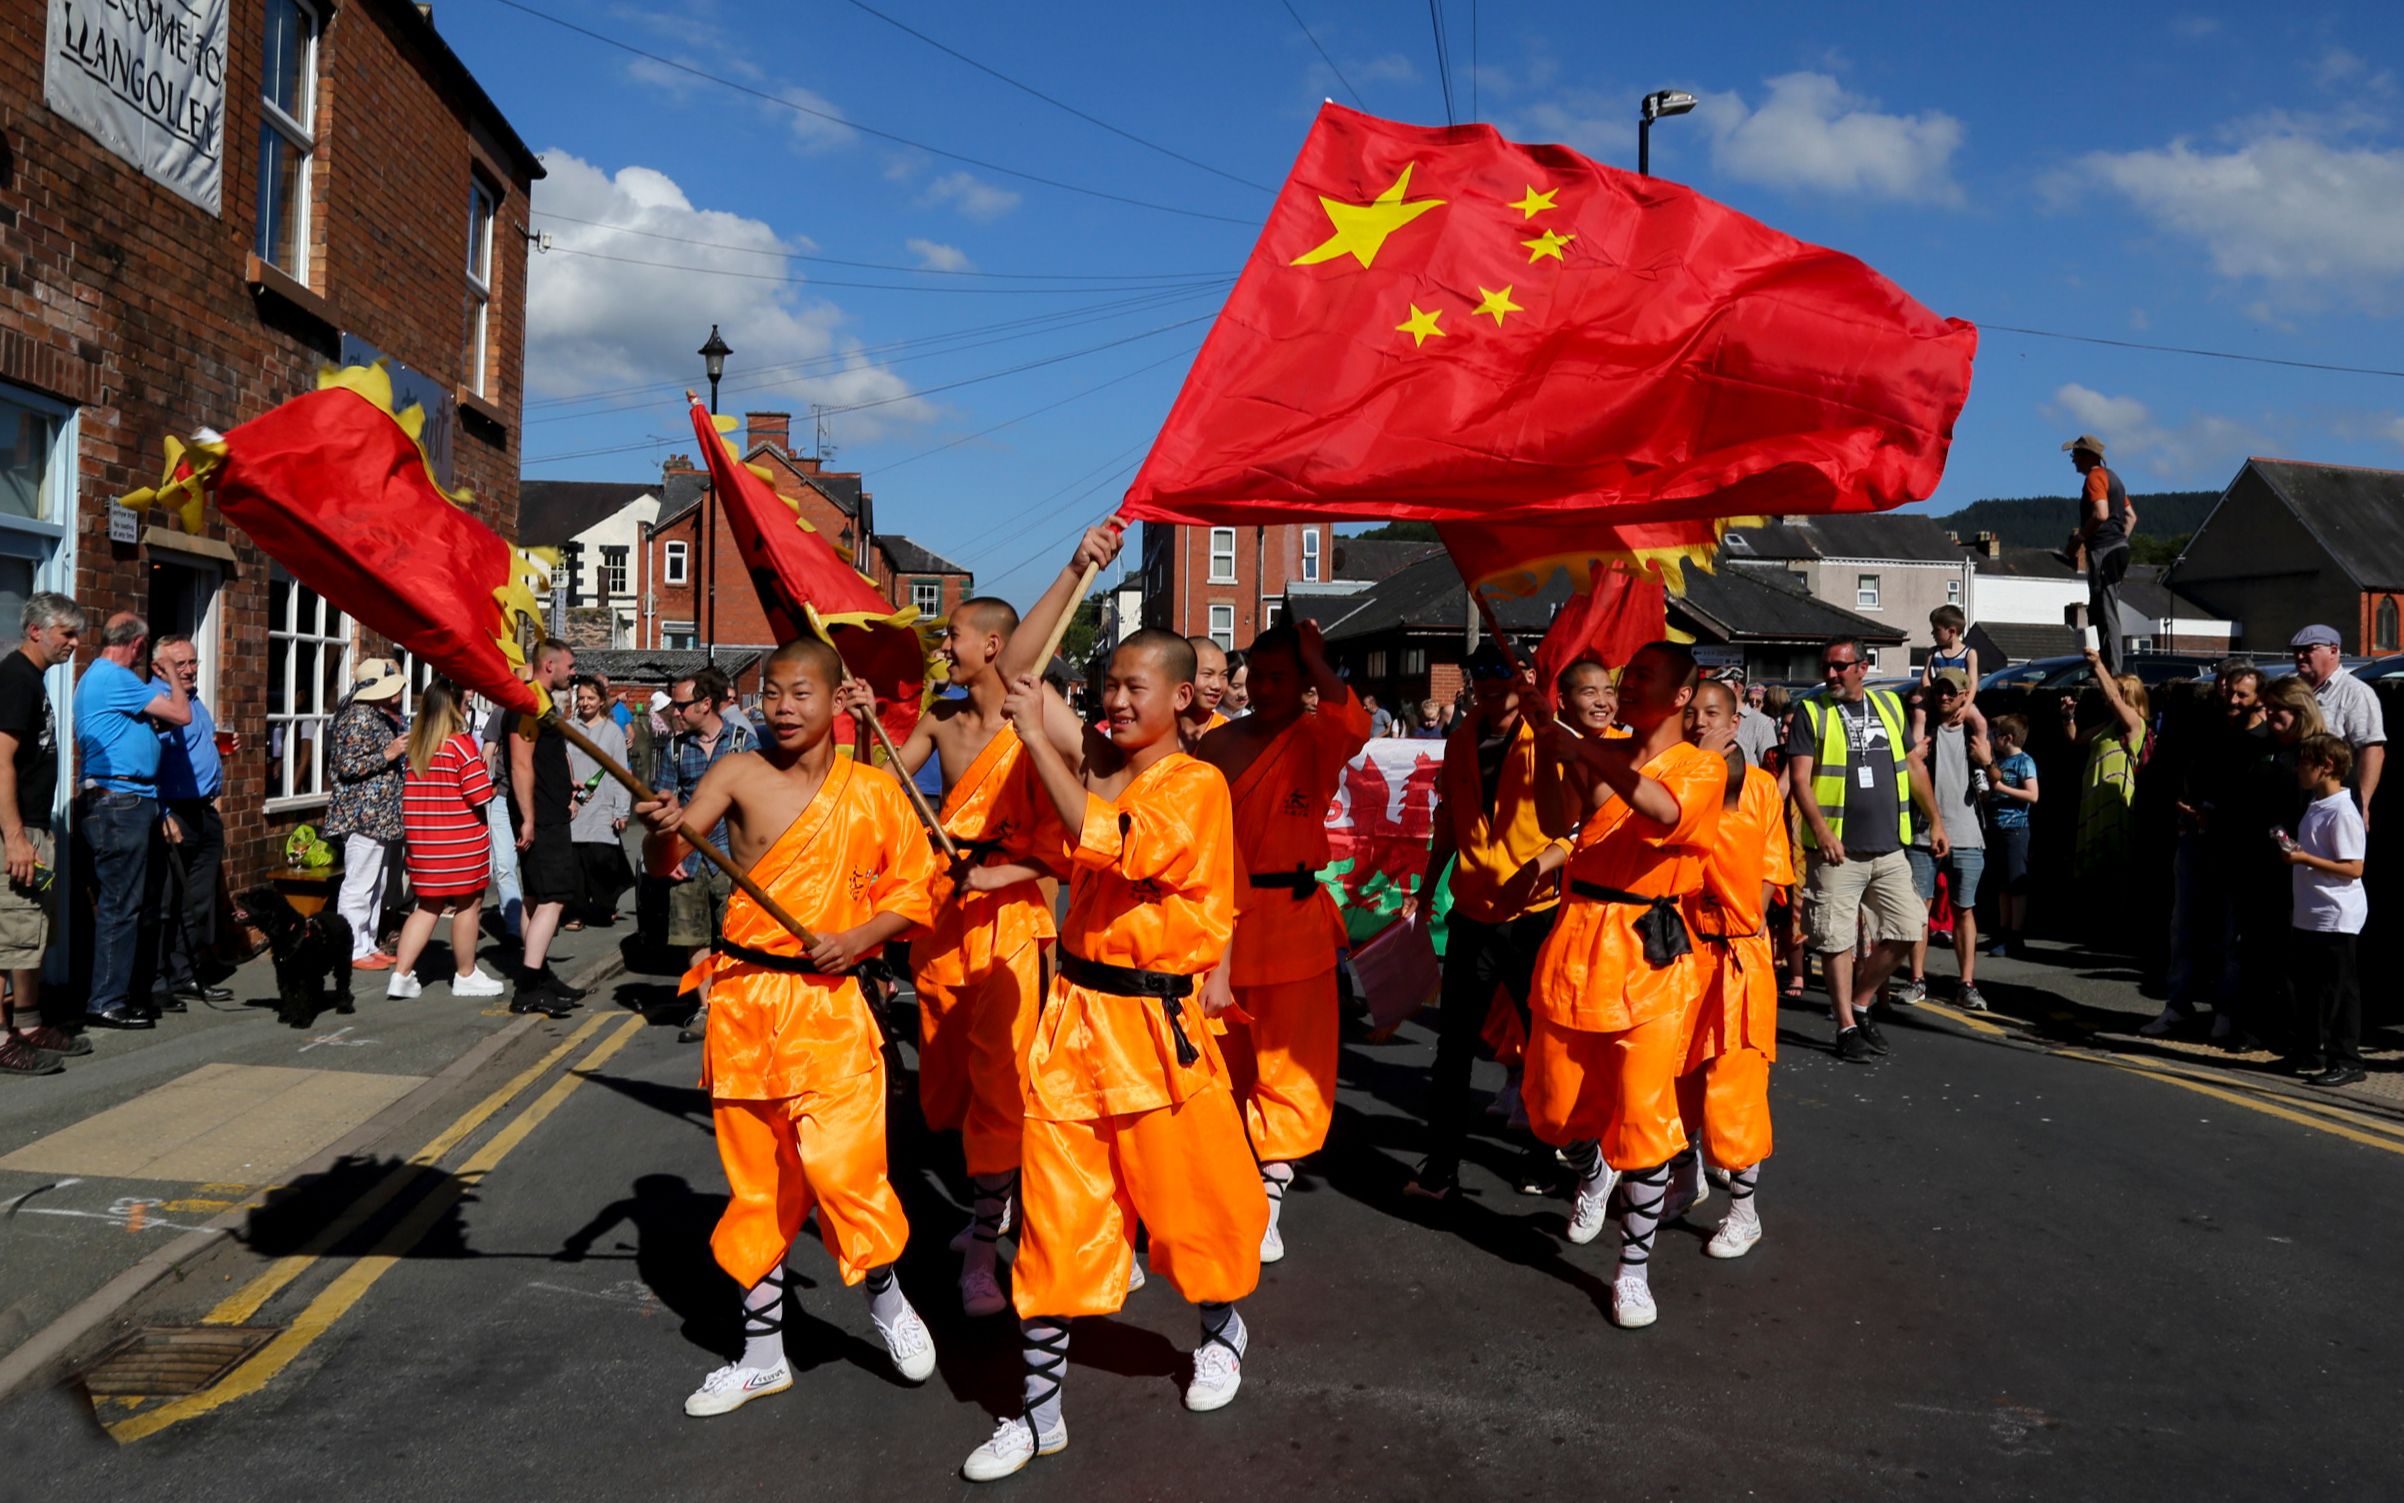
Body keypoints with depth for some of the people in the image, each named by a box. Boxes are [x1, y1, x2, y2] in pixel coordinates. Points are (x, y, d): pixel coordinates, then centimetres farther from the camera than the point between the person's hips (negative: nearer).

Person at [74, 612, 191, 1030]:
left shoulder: (101, 676, 19)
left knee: (144, 902, 15)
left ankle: (139, 988, 22)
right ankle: (106, 1002, -1)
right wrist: (169, 675, 2)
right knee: (120, 906, -6)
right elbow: (181, 714, -12)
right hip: (119, 804, -11)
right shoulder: (114, 678, -13)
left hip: (125, 806, 11)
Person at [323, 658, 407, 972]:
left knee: (376, 885, 14)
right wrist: (389, 754, -19)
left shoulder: (384, 716, 17)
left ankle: (367, 944, 21)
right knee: (358, 885, -5)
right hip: (363, 815, -10)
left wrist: (402, 751, 15)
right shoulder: (360, 717, -14)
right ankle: (353, 950, 0)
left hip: (382, 816, 10)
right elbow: (347, 766, -20)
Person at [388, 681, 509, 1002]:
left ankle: (401, 974, 7)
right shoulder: (461, 743, -14)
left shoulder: (415, 747, 7)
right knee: (467, 904, 7)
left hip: (421, 838, 7)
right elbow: (481, 794, -16)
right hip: (459, 840, -6)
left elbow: (408, 794, 12)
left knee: (428, 906, 14)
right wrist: (491, 782, 4)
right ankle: (465, 976, 17)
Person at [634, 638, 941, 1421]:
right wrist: (663, 830, -37)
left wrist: (860, 937, -11)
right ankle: (761, 1354, 29)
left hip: (829, 1000, -2)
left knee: (841, 1164, -10)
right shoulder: (741, 774, -1)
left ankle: (886, 1297, 21)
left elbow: (914, 889, 5)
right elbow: (677, 840, -15)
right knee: (755, 1180, 12)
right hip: (742, 1000, 2)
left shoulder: (872, 792, -1)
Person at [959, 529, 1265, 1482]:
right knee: (1056, 1213, 6)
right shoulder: (1098, 762, 7)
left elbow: (1105, 842, -28)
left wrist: (1037, 737, -25)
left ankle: (1222, 1329, 42)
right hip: (1075, 1011, 5)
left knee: (1186, 1197, 12)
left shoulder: (1195, 785, -12)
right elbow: (1021, 666, 9)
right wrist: (1079, 572, 3)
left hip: (1155, 1023, -5)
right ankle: (1040, 1408, 16)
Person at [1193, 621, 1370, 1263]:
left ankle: (1268, 1204, 9)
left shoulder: (1318, 741, -1)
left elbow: (1355, 724, -26)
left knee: (1291, 1063, -1)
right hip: (1225, 920, 2)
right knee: (1224, 1060, 10)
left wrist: (1316, 658, -19)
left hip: (1296, 922, -2)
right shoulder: (1219, 744, 5)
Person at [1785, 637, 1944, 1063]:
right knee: (1837, 941, -2)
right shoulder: (1812, 713, -2)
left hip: (1889, 848, 4)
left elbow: (1914, 766, 20)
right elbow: (1799, 778, -10)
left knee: (1906, 931, 3)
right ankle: (1847, 1027, 9)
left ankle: (1860, 1003, 22)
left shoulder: (1890, 706, 12)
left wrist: (1936, 821, 17)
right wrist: (1822, 830, -21)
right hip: (1836, 851, -4)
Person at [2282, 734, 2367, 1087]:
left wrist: (2304, 858, -23)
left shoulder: (2343, 812, -16)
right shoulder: (2315, 807, 12)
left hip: (2335, 918, -9)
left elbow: (2353, 868, -20)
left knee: (2338, 991, -1)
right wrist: (2292, 848, 6)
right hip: (2309, 916, 9)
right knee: (2307, 987, 15)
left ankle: (2346, 1061, 7)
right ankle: (2309, 1054, 25)